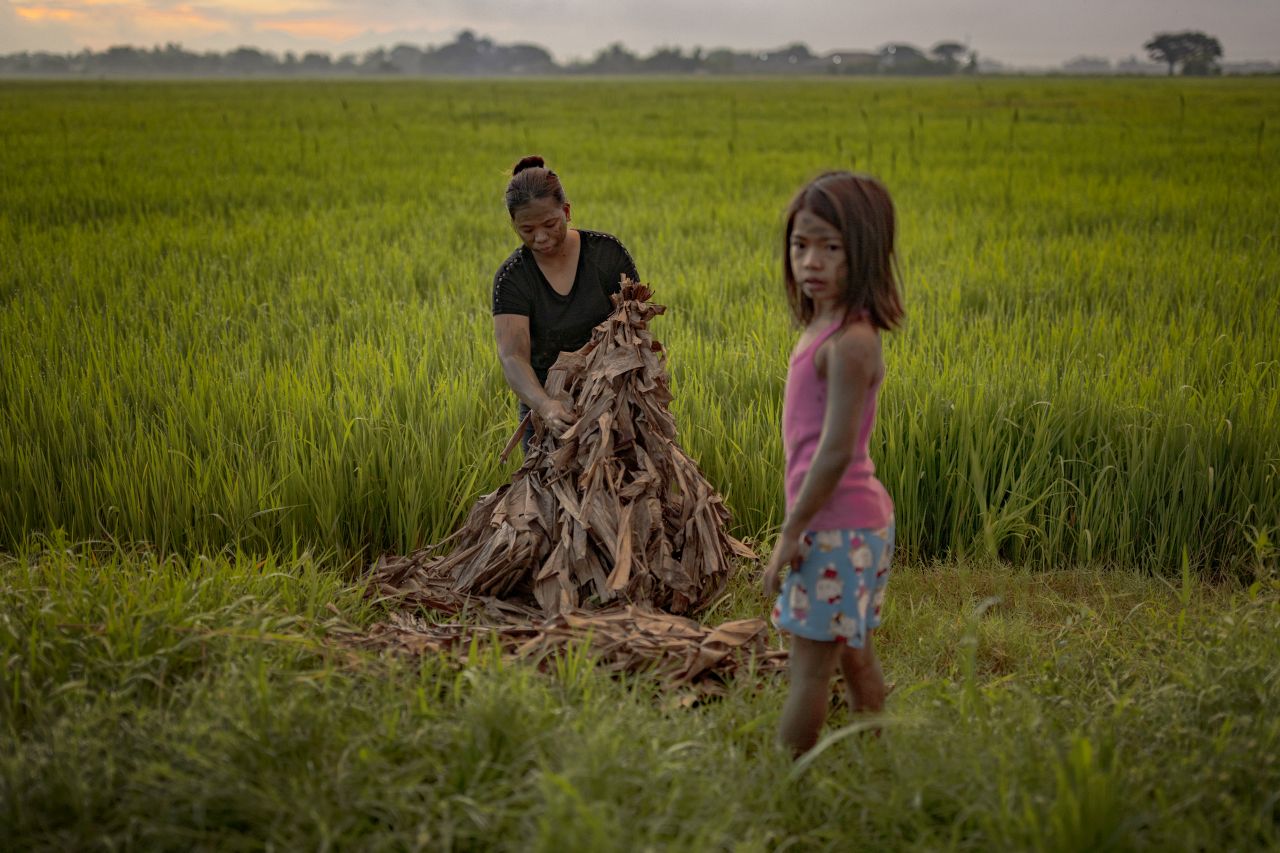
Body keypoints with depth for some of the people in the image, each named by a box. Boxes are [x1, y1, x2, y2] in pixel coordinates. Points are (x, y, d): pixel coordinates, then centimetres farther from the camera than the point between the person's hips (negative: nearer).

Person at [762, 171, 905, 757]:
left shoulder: (850, 342, -20)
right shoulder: (827, 328, 8)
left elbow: (836, 450, -23)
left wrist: (790, 532, -17)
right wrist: (802, 524, 17)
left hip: (836, 525, -10)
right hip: (864, 516, 10)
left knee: (809, 665, 1)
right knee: (854, 658, 19)